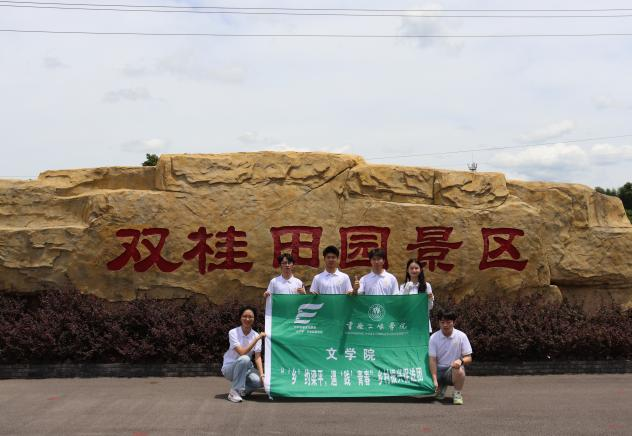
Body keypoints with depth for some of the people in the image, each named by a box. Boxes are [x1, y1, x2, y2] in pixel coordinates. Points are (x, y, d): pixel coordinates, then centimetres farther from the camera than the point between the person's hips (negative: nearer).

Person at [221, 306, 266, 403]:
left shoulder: (256, 335, -4)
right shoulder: (233, 333, -16)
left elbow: (258, 357, -11)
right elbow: (242, 352, -28)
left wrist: (262, 374, -26)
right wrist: (256, 339, -31)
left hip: (246, 368, 4)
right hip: (230, 367, -4)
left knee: (260, 381, -26)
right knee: (244, 359, -37)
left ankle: (243, 389, 6)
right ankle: (234, 391, -23)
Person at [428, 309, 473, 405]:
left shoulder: (461, 336, -6)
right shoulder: (434, 337, -5)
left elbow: (469, 358, -4)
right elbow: (433, 360, -10)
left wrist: (461, 360, -29)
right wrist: (435, 380, -21)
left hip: (454, 368, -2)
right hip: (439, 369, 3)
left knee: (459, 370, -38)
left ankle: (457, 394, -9)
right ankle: (442, 386, 17)